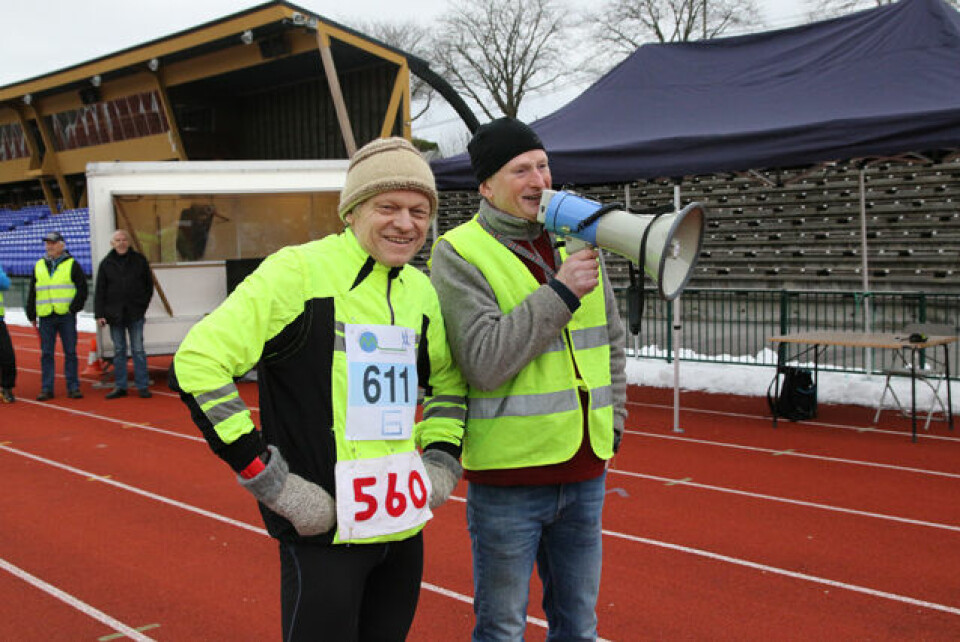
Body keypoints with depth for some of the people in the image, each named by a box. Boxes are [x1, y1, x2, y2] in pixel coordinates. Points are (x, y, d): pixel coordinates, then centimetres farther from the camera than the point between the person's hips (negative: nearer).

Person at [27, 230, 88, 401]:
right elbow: (32, 292, 17)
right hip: (45, 317, 3)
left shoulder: (72, 265, 3)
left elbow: (82, 289, 2)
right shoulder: (39, 266, 13)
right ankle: (47, 388, 8)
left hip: (67, 316, -3)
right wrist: (31, 314, 10)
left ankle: (73, 387, 6)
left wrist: (74, 307, -10)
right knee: (46, 354, 3)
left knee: (70, 352, 1)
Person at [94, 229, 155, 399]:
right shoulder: (106, 263, 4)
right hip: (114, 314, 1)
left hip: (135, 314, -1)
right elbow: (99, 291, 4)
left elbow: (149, 284, 10)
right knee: (119, 351, 7)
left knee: (138, 350, 0)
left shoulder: (139, 260, 3)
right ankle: (120, 386, 13)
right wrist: (99, 314, -3)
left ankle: (143, 386, 4)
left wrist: (143, 305, 1)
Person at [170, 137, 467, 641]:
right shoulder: (298, 272, -12)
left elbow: (447, 381, 25)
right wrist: (271, 481, -18)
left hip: (404, 525, 7)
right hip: (324, 530, -6)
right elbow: (197, 363, -17)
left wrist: (441, 461, 10)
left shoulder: (420, 291, 8)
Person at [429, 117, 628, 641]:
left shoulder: (574, 243, 9)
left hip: (584, 472, 6)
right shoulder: (458, 254, -9)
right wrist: (559, 294, -21)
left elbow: (611, 341, 20)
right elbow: (482, 362, -21)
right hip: (508, 476, -5)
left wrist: (611, 421, 14)